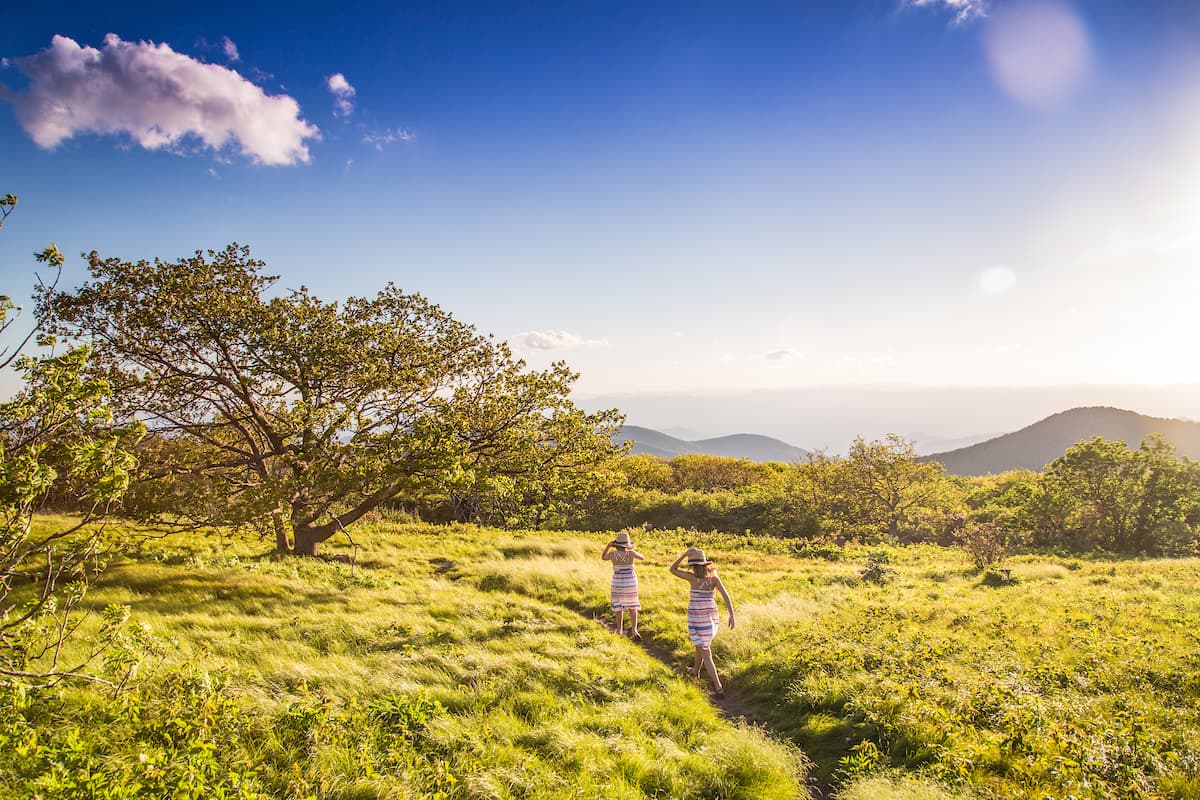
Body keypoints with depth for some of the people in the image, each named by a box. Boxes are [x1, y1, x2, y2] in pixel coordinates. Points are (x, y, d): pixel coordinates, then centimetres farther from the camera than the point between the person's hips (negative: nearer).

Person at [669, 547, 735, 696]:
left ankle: (718, 688, -3)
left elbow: (672, 569, -9)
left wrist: (684, 554, -13)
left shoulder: (693, 577, -18)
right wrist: (731, 615, -16)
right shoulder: (714, 577, -7)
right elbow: (726, 595, -16)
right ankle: (696, 670, 51)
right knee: (700, 644, 31)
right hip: (712, 618, 5)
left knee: (706, 654, 4)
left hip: (697, 619, -5)